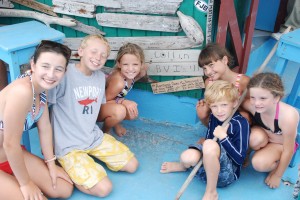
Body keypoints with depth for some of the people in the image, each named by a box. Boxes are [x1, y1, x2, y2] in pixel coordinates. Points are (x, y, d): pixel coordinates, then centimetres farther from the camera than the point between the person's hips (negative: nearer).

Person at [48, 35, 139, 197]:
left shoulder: (101, 77, 3)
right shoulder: (64, 75, -20)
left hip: (95, 137, 8)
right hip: (69, 145, -7)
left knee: (132, 165, 8)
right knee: (104, 188, -17)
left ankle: (89, 159, 17)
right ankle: (65, 171, 5)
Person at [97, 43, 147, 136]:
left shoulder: (132, 75, -14)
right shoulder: (118, 82, -37)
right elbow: (103, 100, -26)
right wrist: (123, 102, -33)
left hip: (109, 104, 8)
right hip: (96, 107, -8)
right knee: (120, 111, -34)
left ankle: (115, 122, 23)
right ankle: (105, 130, -5)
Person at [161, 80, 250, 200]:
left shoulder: (241, 123, -14)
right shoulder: (213, 118, 3)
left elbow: (239, 159, -16)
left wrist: (223, 137, -23)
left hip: (228, 173, -5)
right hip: (209, 169, 5)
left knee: (210, 145, -32)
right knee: (189, 157, -29)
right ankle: (184, 166, 13)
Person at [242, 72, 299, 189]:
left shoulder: (288, 116, -38)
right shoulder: (251, 105, -30)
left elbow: (288, 151, -24)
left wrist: (277, 176, -13)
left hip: (280, 143, -3)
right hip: (263, 136, 3)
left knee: (259, 164, -28)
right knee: (256, 138, -33)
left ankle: (275, 164, 6)